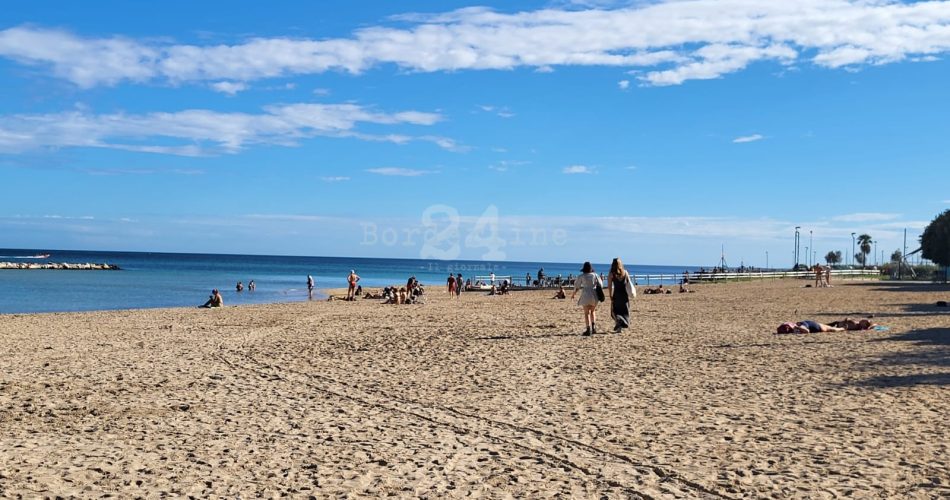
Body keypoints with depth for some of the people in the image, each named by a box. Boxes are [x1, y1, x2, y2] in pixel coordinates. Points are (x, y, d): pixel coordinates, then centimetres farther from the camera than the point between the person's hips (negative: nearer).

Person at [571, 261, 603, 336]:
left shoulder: (581, 276, -2)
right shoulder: (595, 275, 3)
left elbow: (577, 286, 6)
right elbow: (600, 285, 7)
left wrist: (573, 294, 22)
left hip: (586, 295, -3)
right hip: (594, 296, 3)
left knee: (587, 313, 0)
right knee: (593, 311, 21)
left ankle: (588, 330, -8)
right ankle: (594, 327, 12)